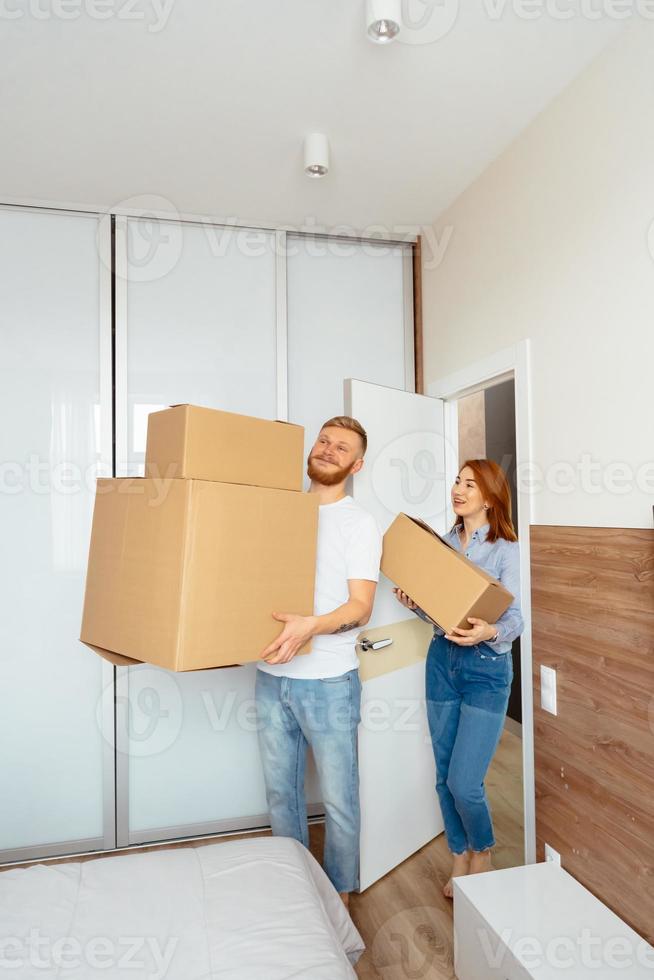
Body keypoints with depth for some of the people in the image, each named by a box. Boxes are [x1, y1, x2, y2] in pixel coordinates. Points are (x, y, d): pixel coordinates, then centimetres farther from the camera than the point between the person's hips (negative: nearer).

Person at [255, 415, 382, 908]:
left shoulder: (360, 523, -7)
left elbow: (361, 606, -14)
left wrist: (311, 626, -31)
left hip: (329, 681, -4)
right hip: (272, 677, 5)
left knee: (339, 797, 10)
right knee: (280, 791, 19)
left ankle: (340, 891, 34)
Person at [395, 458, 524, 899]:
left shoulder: (506, 549, -9)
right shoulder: (444, 542, 7)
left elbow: (516, 617, -14)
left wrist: (490, 632, -34)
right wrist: (414, 602, -7)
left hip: (486, 668, -5)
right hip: (441, 660, 5)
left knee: (464, 781, -3)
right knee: (445, 776, 13)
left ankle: (482, 850, 29)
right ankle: (460, 856, 37)